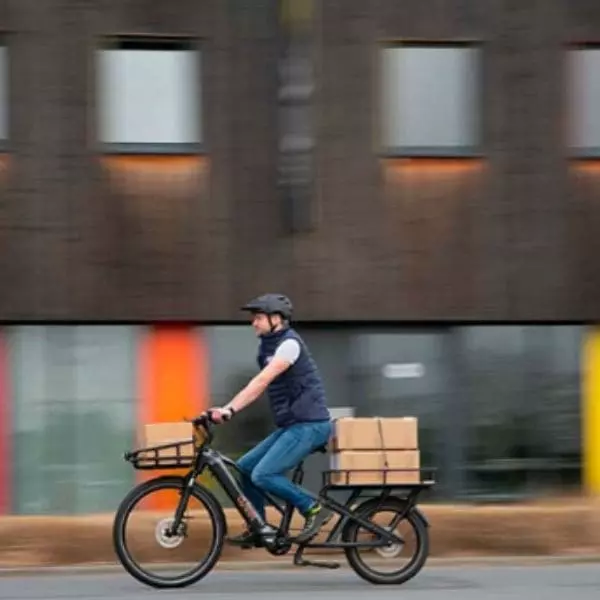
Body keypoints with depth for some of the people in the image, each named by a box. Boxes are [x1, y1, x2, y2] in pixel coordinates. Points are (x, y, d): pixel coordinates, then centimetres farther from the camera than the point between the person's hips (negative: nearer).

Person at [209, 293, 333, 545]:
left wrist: (229, 409, -31)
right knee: (244, 467, 8)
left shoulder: (289, 344, -14)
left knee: (263, 474, -18)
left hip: (309, 425, -9)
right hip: (291, 425, 9)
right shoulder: (267, 346, 14)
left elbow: (262, 381, -25)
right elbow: (259, 385, 11)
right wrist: (227, 409, 0)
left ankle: (314, 509, -7)